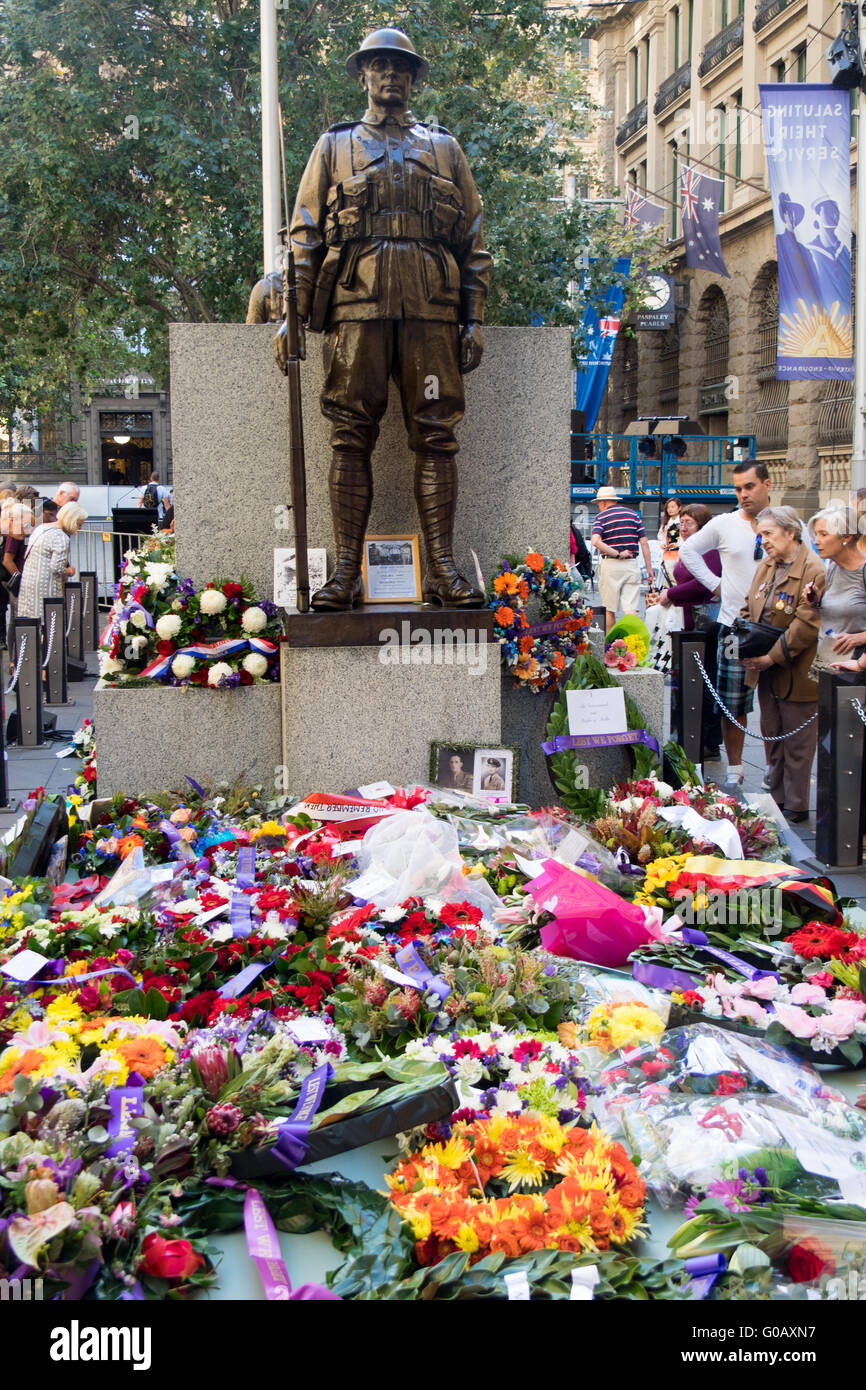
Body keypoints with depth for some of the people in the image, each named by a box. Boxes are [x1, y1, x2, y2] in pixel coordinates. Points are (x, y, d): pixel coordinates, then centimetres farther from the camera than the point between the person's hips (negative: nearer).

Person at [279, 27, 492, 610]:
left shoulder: (445, 148, 21)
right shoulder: (335, 146, 18)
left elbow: (473, 239, 16)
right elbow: (305, 235, 11)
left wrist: (475, 319, 6)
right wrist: (292, 314, 0)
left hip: (431, 310, 1)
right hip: (356, 306, -1)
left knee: (436, 438, -4)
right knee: (351, 440, -5)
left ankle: (442, 567, -3)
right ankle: (348, 570, -4)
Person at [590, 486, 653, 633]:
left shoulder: (601, 517, 1)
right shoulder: (634, 514, 9)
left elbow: (596, 541, -17)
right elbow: (644, 542, 4)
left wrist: (617, 554, -13)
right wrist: (649, 568, 6)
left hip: (610, 565, -2)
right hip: (632, 565, 2)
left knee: (609, 609, 8)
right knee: (631, 608, -2)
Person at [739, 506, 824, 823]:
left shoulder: (813, 571, -17)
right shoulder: (766, 566, 10)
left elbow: (806, 625, -21)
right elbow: (748, 610, 17)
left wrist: (772, 656, -20)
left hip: (797, 674, -8)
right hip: (767, 671, 8)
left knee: (797, 743, 3)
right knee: (772, 737, 17)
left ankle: (795, 806, 14)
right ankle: (776, 798, 28)